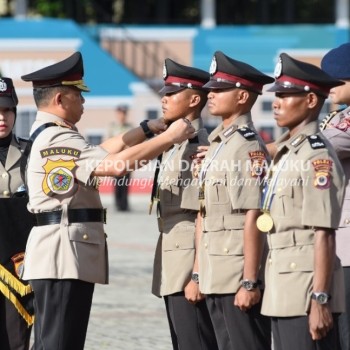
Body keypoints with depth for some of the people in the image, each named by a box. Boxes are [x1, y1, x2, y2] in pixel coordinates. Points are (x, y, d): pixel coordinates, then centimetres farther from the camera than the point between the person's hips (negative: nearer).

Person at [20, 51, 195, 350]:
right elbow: (117, 164, -24)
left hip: (57, 256, 11)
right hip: (65, 254, -11)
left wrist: (148, 129, 17)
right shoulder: (57, 140, -16)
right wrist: (169, 137, -17)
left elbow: (102, 153, 23)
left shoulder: (46, 135, 17)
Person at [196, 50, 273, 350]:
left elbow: (253, 219, -18)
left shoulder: (248, 146, -12)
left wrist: (250, 283, -21)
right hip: (216, 278, 9)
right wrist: (199, 274, 18)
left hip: (238, 277, -9)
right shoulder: (217, 144, 16)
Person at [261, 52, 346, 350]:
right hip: (283, 291, 9)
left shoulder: (317, 156, -12)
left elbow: (324, 236, -17)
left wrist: (320, 300, -21)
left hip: (306, 289, -9)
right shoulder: (286, 154, 15)